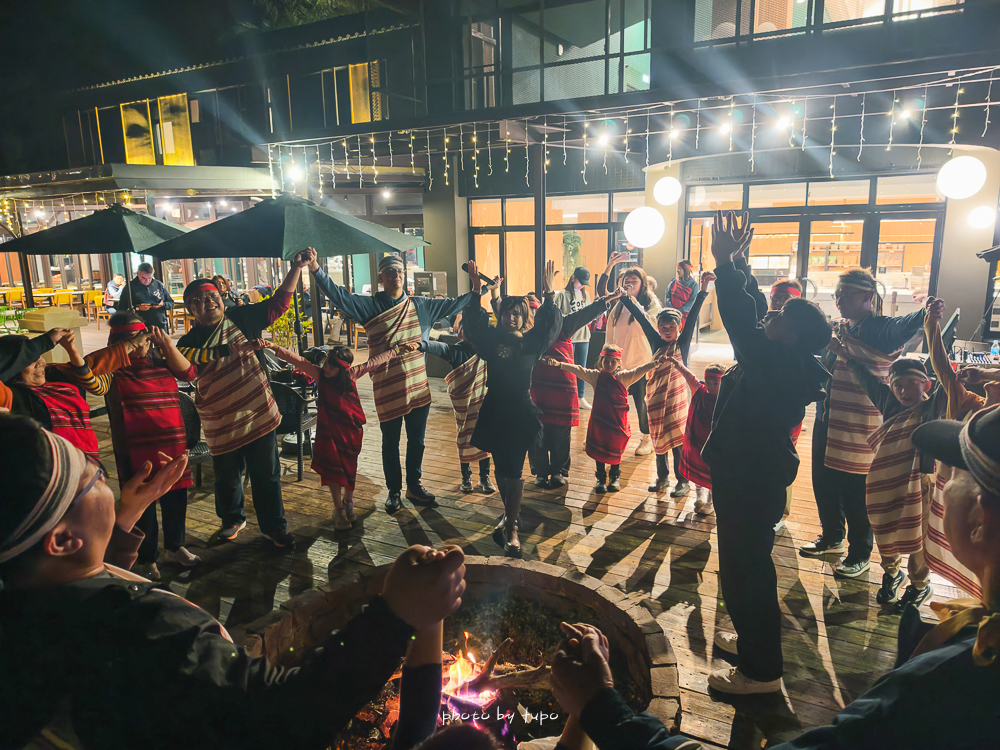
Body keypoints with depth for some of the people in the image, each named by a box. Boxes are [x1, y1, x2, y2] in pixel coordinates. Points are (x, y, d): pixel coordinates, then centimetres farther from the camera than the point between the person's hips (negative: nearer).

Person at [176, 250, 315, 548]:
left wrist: (297, 267, -8)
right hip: (221, 425, 0)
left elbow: (279, 302, -1)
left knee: (267, 476, 9)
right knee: (227, 479, 19)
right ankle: (232, 519, 46)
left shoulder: (241, 318, 0)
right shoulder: (191, 341, -4)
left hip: (260, 414, 0)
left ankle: (274, 526, 27)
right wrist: (228, 349, -30)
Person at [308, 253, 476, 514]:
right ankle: (394, 490, 27)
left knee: (416, 441, 15)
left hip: (418, 387, 3)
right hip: (388, 389, -3)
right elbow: (338, 294, -13)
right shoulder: (369, 306, -2)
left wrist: (477, 290, 7)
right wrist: (315, 268, -26)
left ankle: (413, 485, 34)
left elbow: (452, 305, 15)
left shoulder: (421, 305, 8)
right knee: (390, 444, 10)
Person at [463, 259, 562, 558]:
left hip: (521, 413, -2)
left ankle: (511, 528, 10)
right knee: (501, 469, 14)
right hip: (495, 412, 2)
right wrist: (476, 291, -17)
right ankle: (510, 514, 35)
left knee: (514, 471, 0)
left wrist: (550, 293, -20)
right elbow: (474, 322, -6)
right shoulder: (492, 339, 3)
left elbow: (550, 324, -10)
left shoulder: (531, 342, -1)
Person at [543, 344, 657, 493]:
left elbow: (639, 371, -13)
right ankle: (601, 478, 26)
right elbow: (578, 370, -7)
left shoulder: (623, 377, -3)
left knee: (615, 452, 11)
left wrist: (655, 363, -27)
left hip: (618, 422, -1)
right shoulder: (596, 376, -1)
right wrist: (558, 364, -16)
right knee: (598, 450, 8)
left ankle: (615, 477, 33)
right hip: (599, 420, 1)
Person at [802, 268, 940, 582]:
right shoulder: (838, 329, 12)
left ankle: (860, 555, 21)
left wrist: (924, 314, -55)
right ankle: (831, 538, 38)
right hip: (827, 419, 8)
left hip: (859, 426, -7)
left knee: (855, 491, 2)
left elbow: (903, 326, -35)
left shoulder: (879, 329, -11)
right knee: (823, 482, 17)